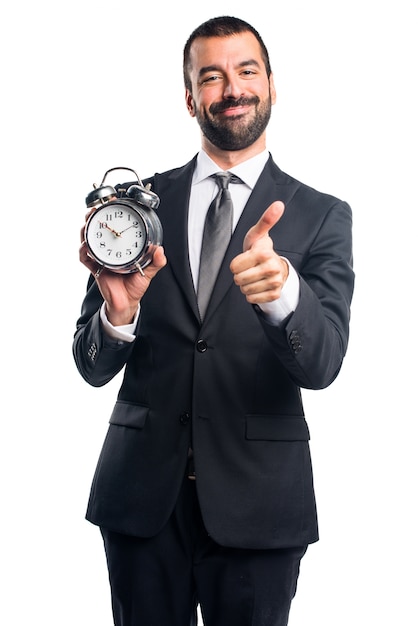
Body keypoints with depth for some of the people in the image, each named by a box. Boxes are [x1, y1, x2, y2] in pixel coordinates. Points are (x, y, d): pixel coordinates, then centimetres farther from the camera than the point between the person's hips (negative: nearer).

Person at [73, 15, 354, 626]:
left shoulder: (321, 216, 0)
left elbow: (321, 364, -13)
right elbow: (92, 366, 3)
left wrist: (282, 288, -34)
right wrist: (119, 313, -20)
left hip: (257, 502, -1)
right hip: (141, 494, 2)